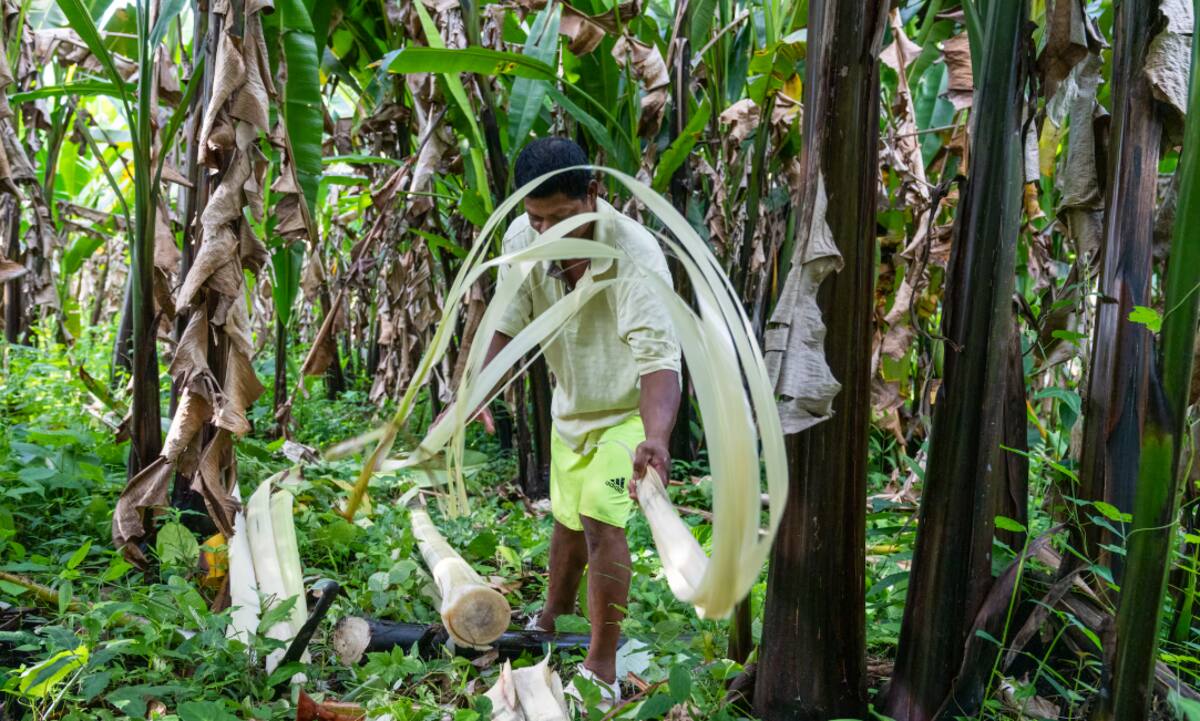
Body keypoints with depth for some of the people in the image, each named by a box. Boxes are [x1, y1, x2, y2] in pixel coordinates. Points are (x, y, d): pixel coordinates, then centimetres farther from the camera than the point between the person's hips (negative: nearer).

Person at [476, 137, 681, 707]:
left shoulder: (634, 253, -34)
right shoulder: (523, 238, -17)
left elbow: (658, 355, -44)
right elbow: (508, 325, -9)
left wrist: (655, 439, -59)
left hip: (629, 406, -5)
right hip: (570, 404, 6)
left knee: (600, 521, -18)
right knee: (567, 520, 19)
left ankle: (602, 671, -5)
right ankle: (550, 624, 44)